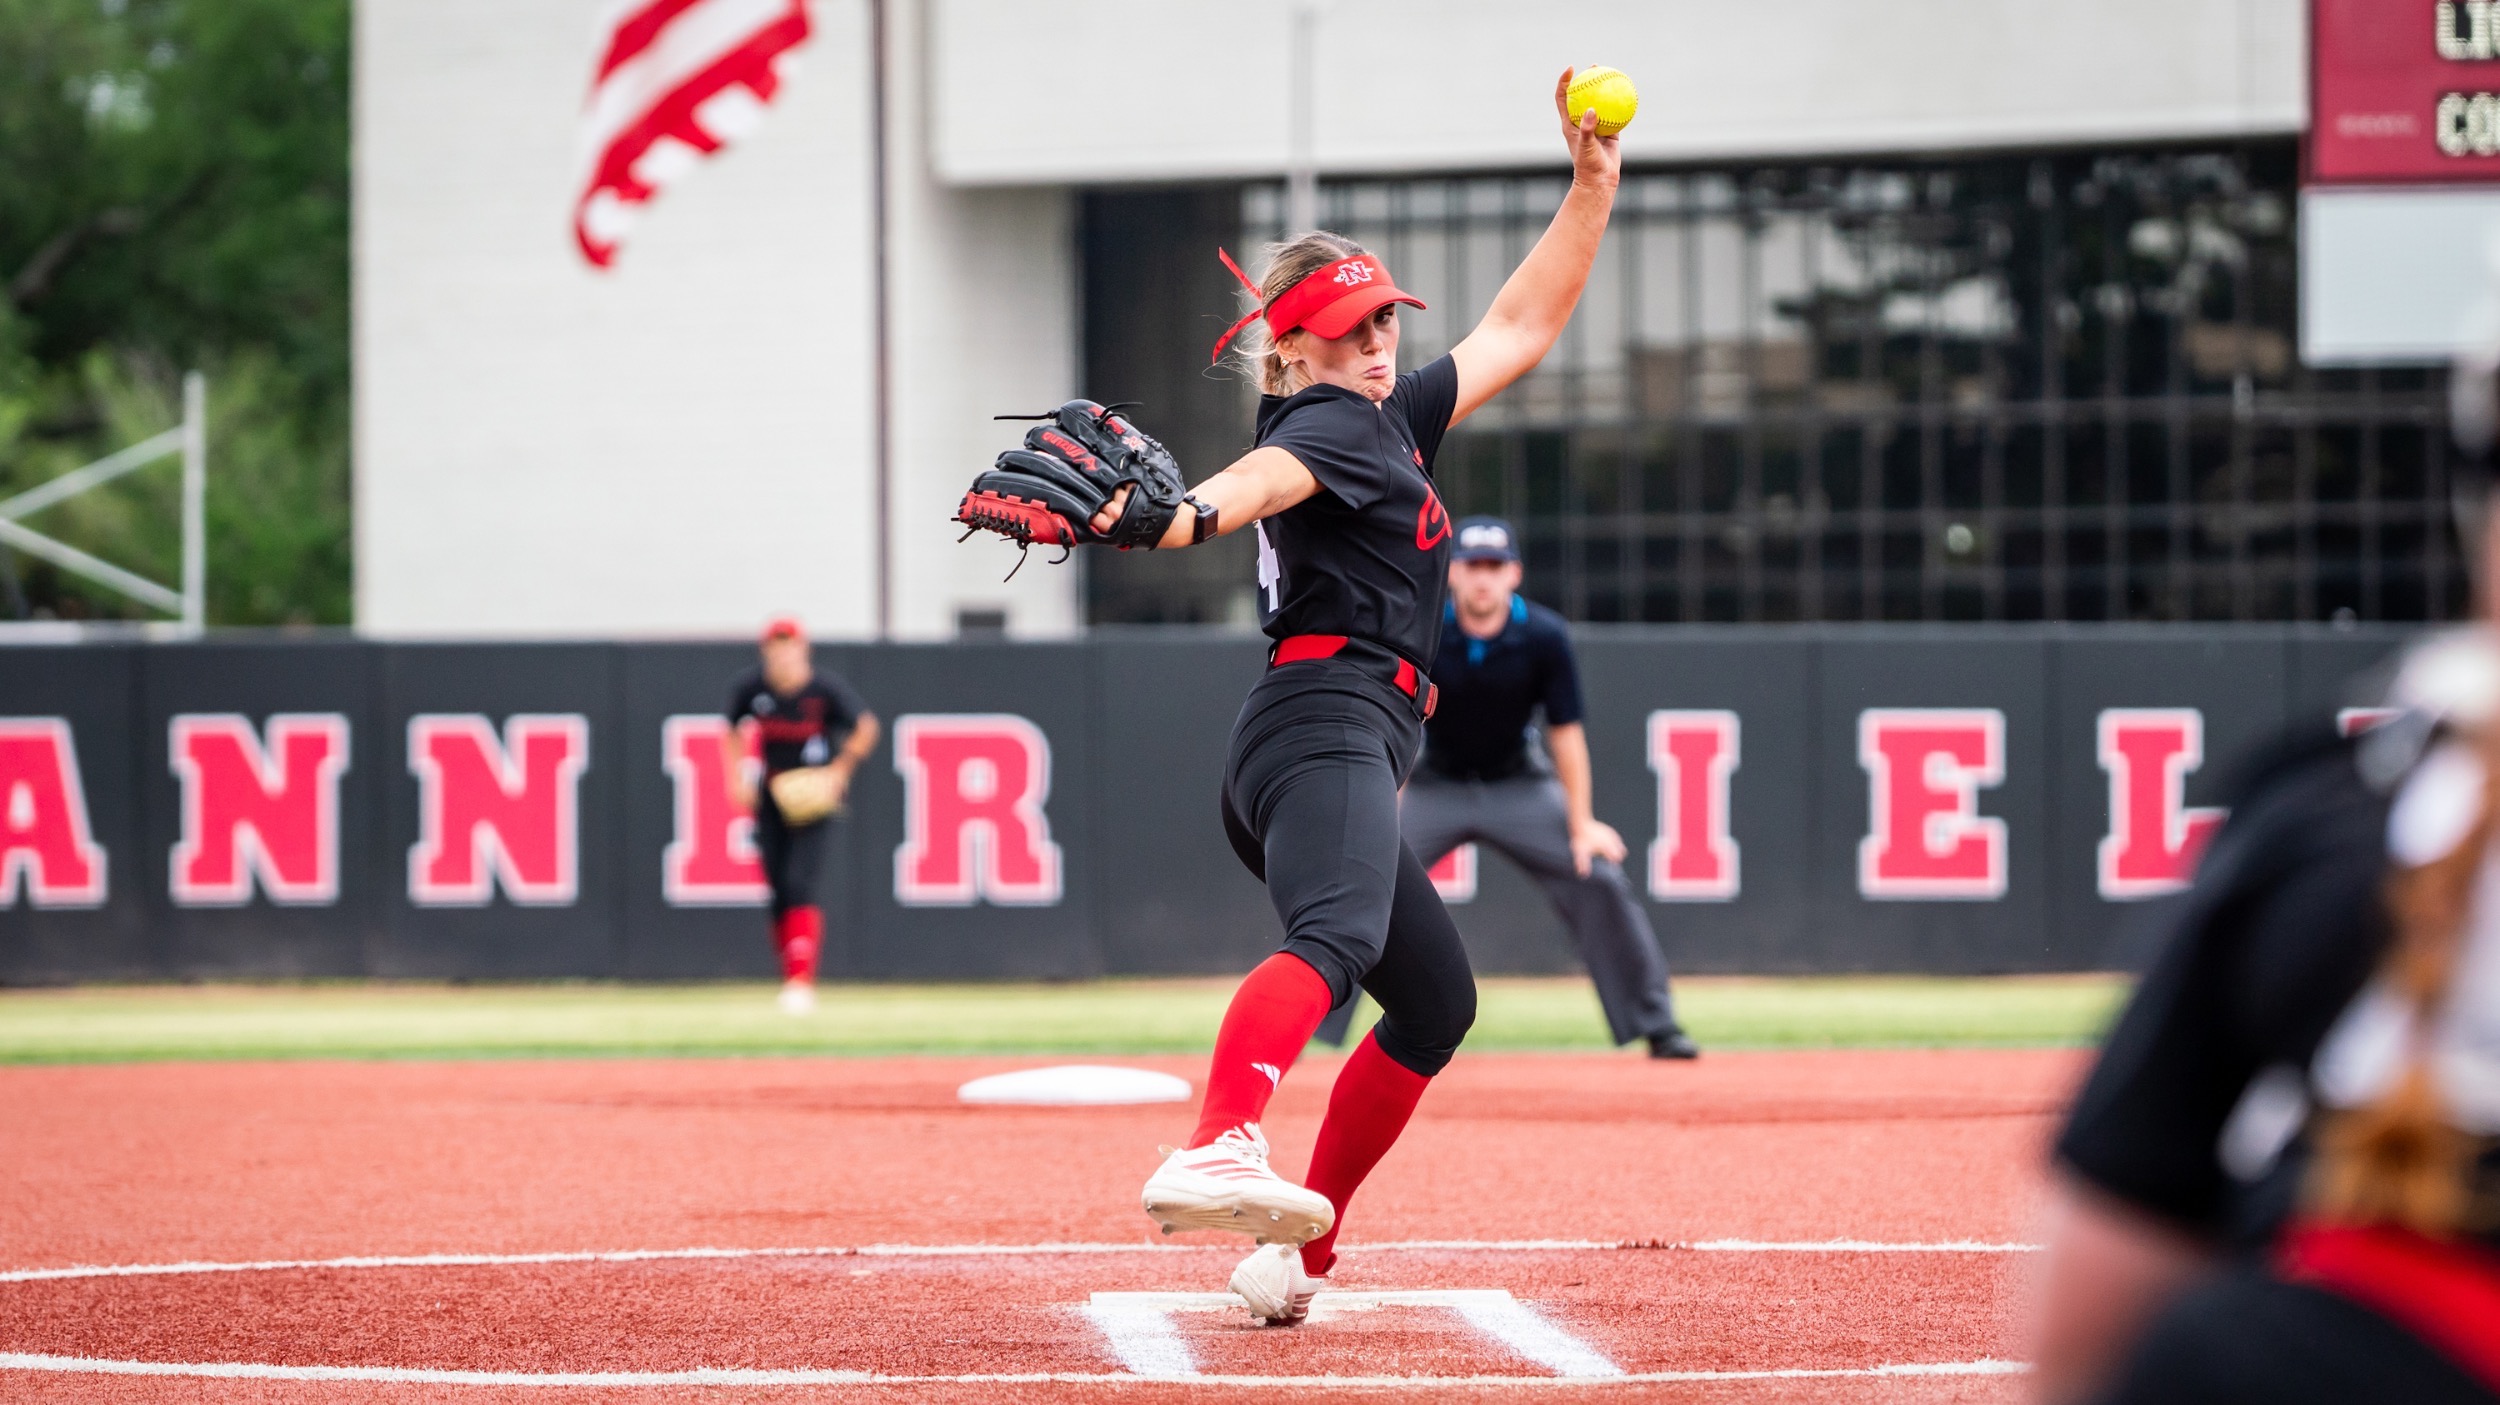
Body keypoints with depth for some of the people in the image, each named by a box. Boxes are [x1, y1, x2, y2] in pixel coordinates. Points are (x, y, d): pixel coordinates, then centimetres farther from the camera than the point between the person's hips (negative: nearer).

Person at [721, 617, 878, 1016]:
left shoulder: (825, 689, -17)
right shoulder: (750, 687, -7)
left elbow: (866, 728, -4)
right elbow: (734, 732, 12)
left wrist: (840, 770, -11)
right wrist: (737, 776, 1)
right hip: (770, 795, 4)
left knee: (798, 885, -17)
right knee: (777, 888, 3)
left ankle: (801, 980, -19)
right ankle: (791, 979, 16)